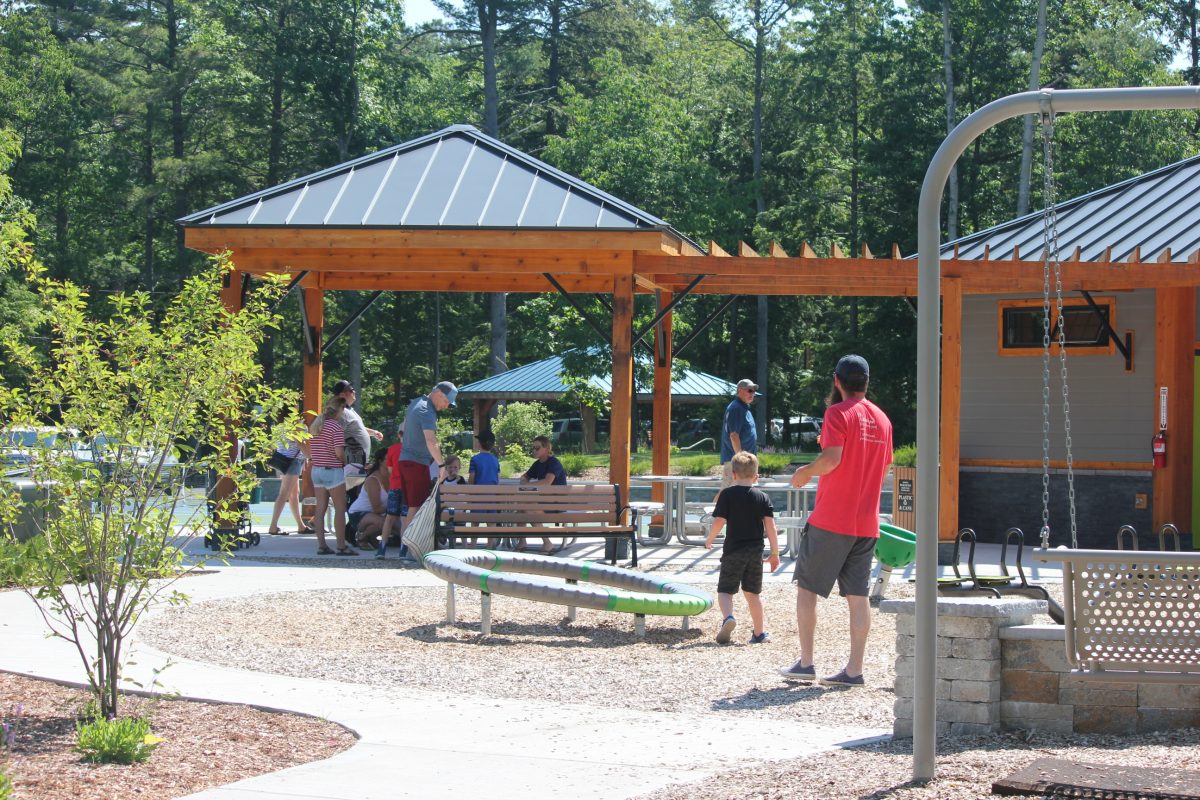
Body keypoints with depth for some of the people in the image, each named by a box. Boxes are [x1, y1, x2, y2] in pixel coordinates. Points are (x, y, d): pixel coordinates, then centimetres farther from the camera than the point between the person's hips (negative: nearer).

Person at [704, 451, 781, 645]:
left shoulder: (727, 494, -4)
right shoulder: (762, 497, 3)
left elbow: (719, 522, -10)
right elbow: (770, 526, -2)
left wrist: (709, 540, 8)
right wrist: (775, 552, 3)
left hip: (733, 551, -3)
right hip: (755, 552, 3)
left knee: (725, 590, 2)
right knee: (752, 593, 14)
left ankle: (728, 617, -28)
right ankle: (759, 634, 17)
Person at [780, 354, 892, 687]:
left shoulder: (838, 413, -9)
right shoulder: (882, 419, 12)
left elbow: (831, 459, -20)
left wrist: (806, 472, -2)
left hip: (831, 519, -6)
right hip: (867, 522, 6)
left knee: (806, 587, 4)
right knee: (857, 595, 5)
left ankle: (805, 663, 1)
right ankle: (854, 669, 2)